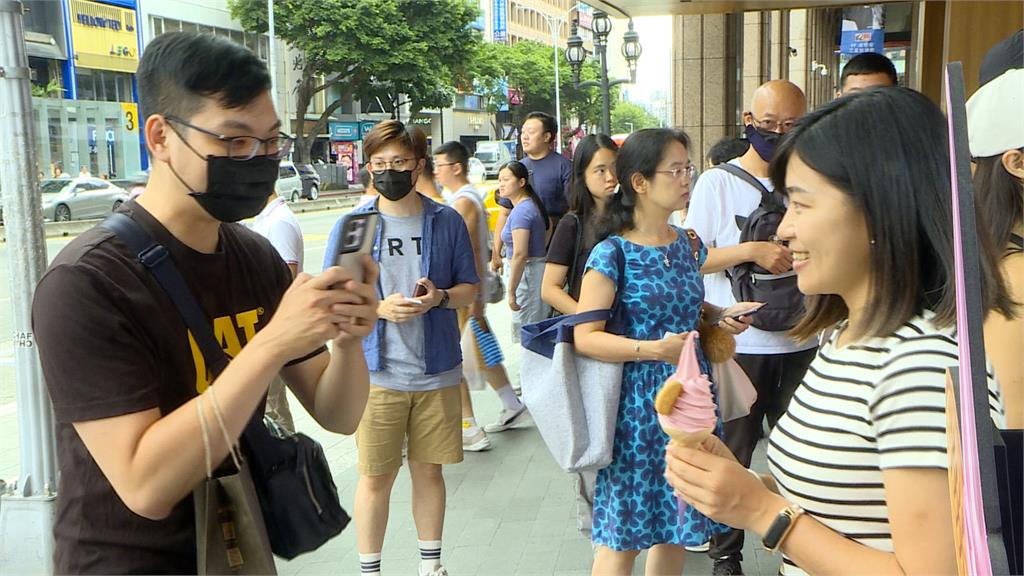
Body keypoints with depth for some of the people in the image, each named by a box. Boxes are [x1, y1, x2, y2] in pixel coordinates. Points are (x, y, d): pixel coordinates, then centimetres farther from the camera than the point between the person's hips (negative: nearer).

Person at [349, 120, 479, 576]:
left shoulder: (447, 222, 3)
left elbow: (471, 288, 8)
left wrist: (439, 297, -14)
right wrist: (380, 308, -19)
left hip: (437, 371, 2)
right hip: (376, 372, -1)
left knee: (429, 470, 14)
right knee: (376, 476, 6)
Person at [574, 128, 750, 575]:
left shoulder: (688, 245, 8)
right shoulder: (612, 254, -12)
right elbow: (585, 337, -17)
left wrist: (722, 320, 4)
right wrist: (654, 349, -25)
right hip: (638, 404, -6)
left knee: (676, 524, 15)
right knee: (623, 536, 2)